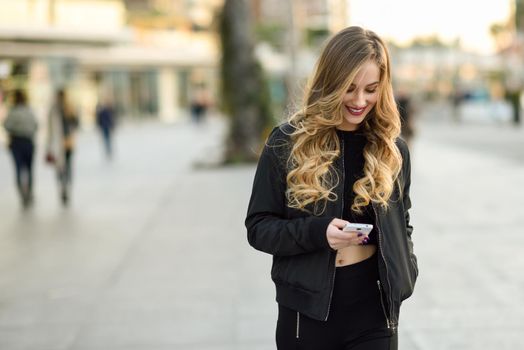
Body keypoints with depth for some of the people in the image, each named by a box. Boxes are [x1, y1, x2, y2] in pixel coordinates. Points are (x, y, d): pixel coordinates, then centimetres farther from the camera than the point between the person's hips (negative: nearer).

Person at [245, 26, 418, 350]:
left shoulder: (393, 149, 4)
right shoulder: (287, 143, -5)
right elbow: (258, 227, -4)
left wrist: (404, 274, -1)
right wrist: (318, 231, -20)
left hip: (374, 310, 2)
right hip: (307, 309, -1)